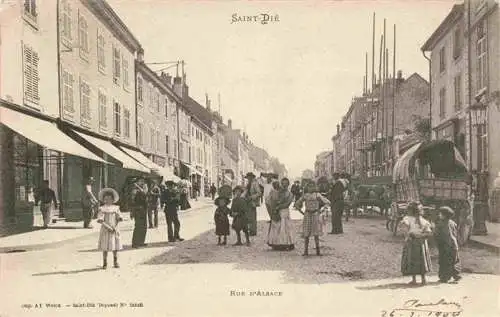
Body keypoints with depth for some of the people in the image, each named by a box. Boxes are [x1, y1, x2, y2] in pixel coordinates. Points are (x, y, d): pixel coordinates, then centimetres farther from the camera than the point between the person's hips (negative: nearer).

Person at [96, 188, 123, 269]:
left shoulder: (116, 208, 6)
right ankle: (105, 263, 11)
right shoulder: (102, 209, -1)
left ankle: (115, 262, 17)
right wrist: (108, 227, -18)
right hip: (105, 230, -2)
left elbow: (120, 218, 5)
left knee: (115, 247, 5)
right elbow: (100, 220, -10)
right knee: (105, 247, 0)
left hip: (115, 230, 2)